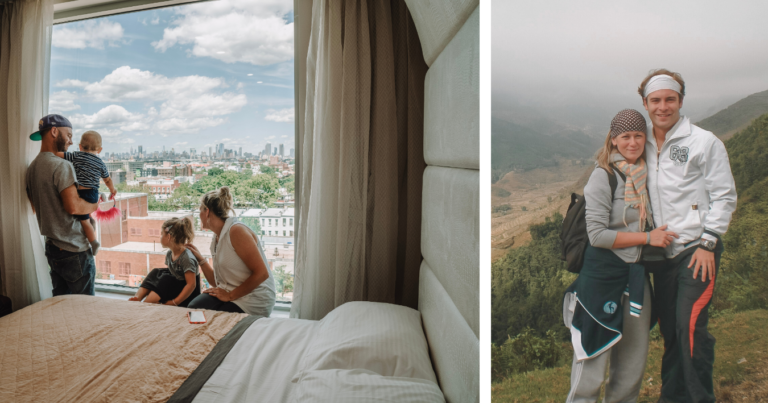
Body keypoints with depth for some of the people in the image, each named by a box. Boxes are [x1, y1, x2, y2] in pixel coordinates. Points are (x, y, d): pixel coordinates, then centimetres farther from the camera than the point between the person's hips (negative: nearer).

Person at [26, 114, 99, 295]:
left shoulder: (32, 167, 12)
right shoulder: (61, 166, -17)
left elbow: (36, 208, 21)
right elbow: (73, 206, -26)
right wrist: (94, 206, -7)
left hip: (51, 247, 9)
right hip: (74, 250, -9)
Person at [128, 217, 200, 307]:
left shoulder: (187, 257, -23)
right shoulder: (169, 254, 4)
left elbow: (191, 284, -26)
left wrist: (174, 302, -26)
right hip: (174, 286, 9)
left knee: (165, 280, -27)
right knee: (155, 273, -4)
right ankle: (138, 297, -20)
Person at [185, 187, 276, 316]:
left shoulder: (236, 230, -14)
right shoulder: (216, 239, 13)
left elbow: (261, 273, -21)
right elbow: (216, 282, 18)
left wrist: (230, 295, -14)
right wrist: (200, 258, 15)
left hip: (254, 302, -7)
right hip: (231, 294, 7)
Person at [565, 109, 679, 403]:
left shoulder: (645, 174, 9)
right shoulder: (603, 175, -11)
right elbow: (597, 234, -17)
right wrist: (647, 238, -14)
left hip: (637, 274, 7)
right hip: (603, 274, -7)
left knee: (634, 356, 18)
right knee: (594, 355, 3)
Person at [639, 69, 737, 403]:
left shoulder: (704, 142, -3)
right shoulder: (643, 145, 9)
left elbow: (724, 196, -3)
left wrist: (707, 243, -11)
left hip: (697, 250, -4)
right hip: (661, 251, 4)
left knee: (690, 326, -11)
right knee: (670, 330, 11)